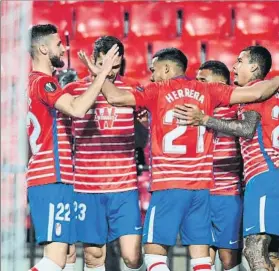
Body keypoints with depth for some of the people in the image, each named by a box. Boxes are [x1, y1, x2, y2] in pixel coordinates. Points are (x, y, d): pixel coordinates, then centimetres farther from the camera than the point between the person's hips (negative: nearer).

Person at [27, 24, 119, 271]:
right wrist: (102, 73, -21)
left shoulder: (37, 82, 20)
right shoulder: (43, 82, -11)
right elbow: (77, 109, -28)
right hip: (52, 179, -11)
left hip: (54, 178, 11)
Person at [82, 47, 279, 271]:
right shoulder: (207, 91, 9)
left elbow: (115, 97, -11)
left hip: (169, 184, -4)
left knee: (154, 250, 1)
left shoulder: (158, 91, 0)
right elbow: (255, 92, 3)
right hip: (201, 184, 4)